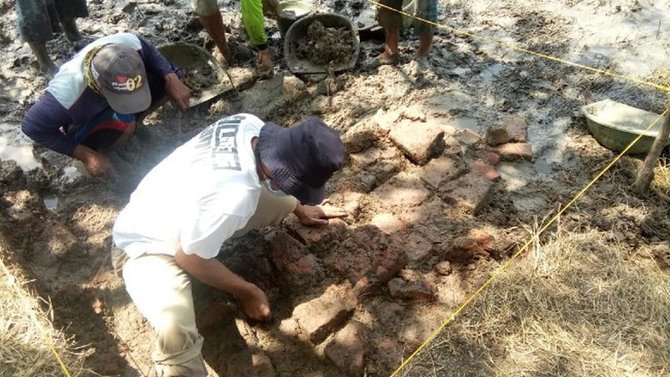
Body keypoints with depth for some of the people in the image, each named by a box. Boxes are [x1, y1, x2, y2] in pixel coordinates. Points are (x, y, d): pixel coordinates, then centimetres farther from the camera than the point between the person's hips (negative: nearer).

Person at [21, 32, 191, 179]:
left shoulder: (128, 43, -32)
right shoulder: (67, 91, -42)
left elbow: (150, 52, -9)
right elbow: (33, 127, -27)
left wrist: (172, 80, -25)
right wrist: (87, 156, -28)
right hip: (83, 126, -5)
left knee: (164, 81, -16)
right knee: (123, 124, -36)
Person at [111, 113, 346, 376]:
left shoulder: (249, 125, -18)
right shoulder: (233, 198, -41)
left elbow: (273, 178, 7)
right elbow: (190, 257, -23)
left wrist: (299, 208, 22)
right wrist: (247, 292, -9)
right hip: (147, 245, -8)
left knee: (284, 202, 0)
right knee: (176, 334, -34)